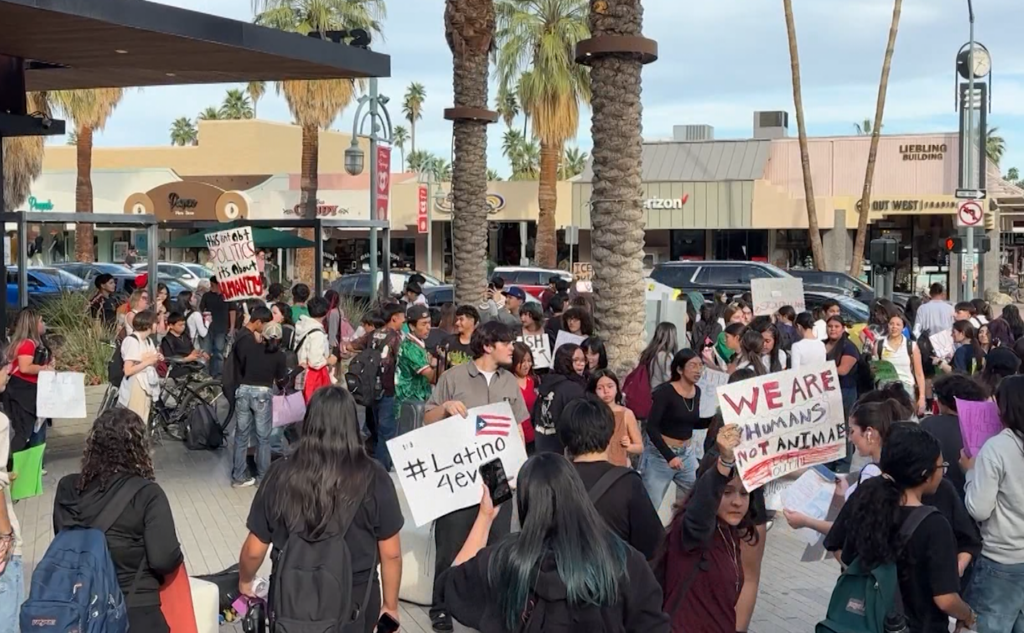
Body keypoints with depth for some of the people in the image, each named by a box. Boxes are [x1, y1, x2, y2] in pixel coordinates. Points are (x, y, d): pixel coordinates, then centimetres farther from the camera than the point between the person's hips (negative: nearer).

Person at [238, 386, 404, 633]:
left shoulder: (281, 474, -12)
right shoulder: (373, 477, -15)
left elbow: (254, 550, -3)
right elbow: (391, 553, -8)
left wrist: (244, 582, 17)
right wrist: (390, 606, 7)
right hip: (354, 601, -1)